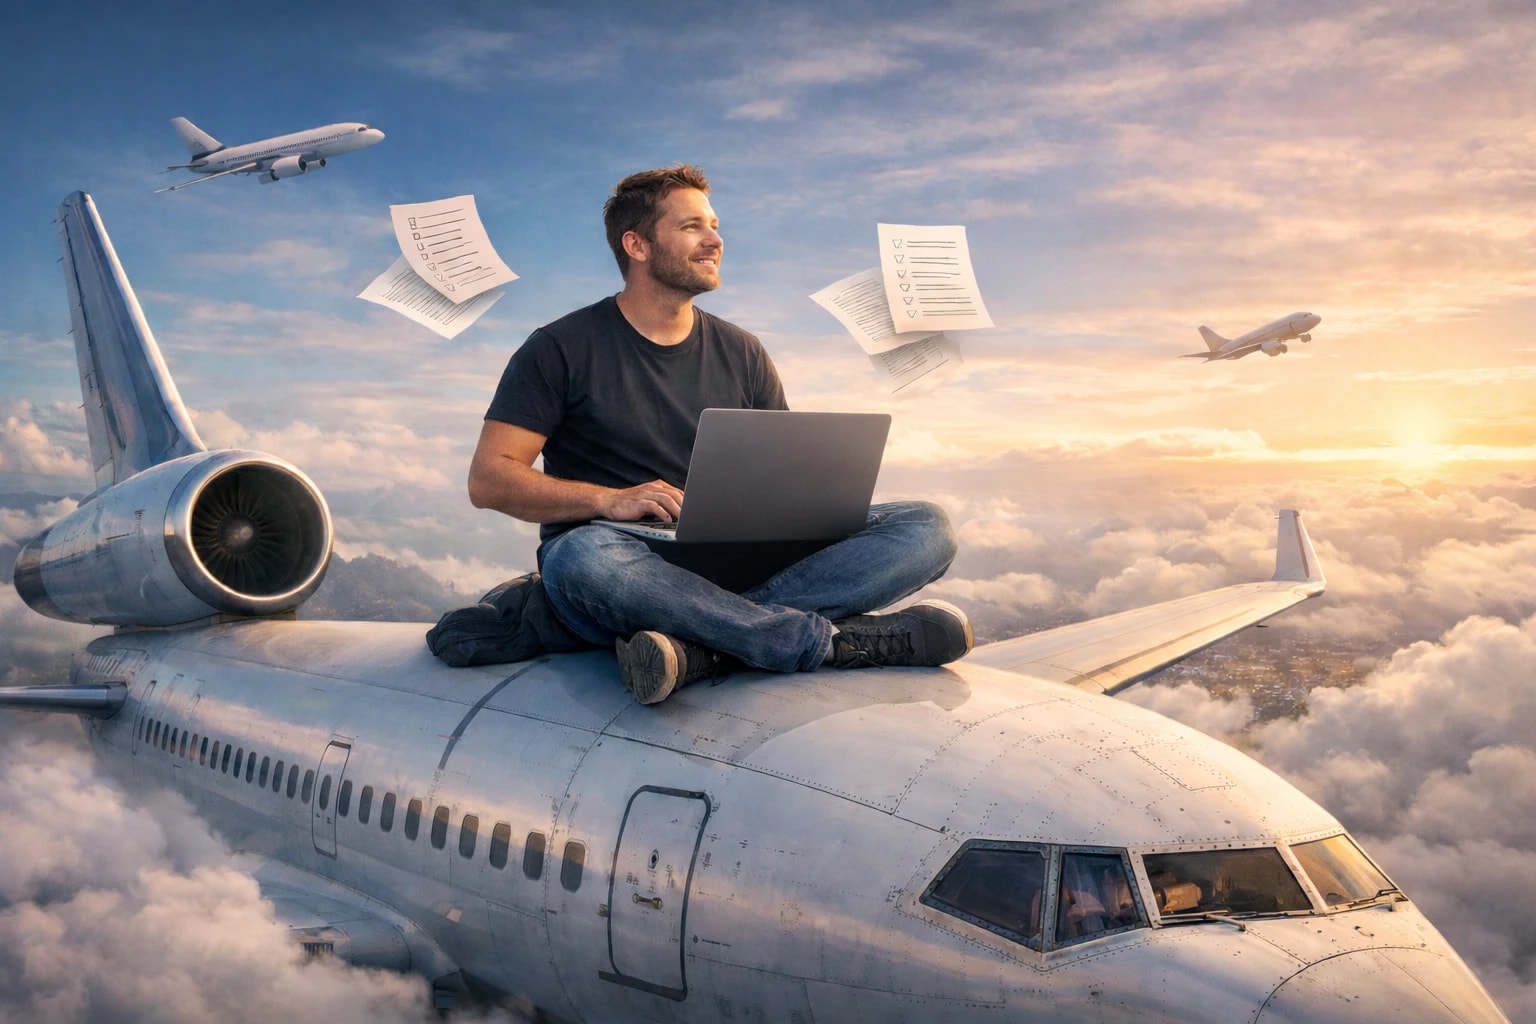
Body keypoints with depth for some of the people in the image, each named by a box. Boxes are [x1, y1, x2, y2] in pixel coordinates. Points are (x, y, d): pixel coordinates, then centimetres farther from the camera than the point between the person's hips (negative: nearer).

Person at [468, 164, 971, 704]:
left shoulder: (742, 354, 15)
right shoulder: (562, 350, 3)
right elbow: (488, 479, -5)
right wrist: (608, 500, -20)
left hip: (735, 566, 4)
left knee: (926, 526, -14)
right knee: (582, 558, -41)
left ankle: (700, 647, -33)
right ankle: (835, 641, -30)